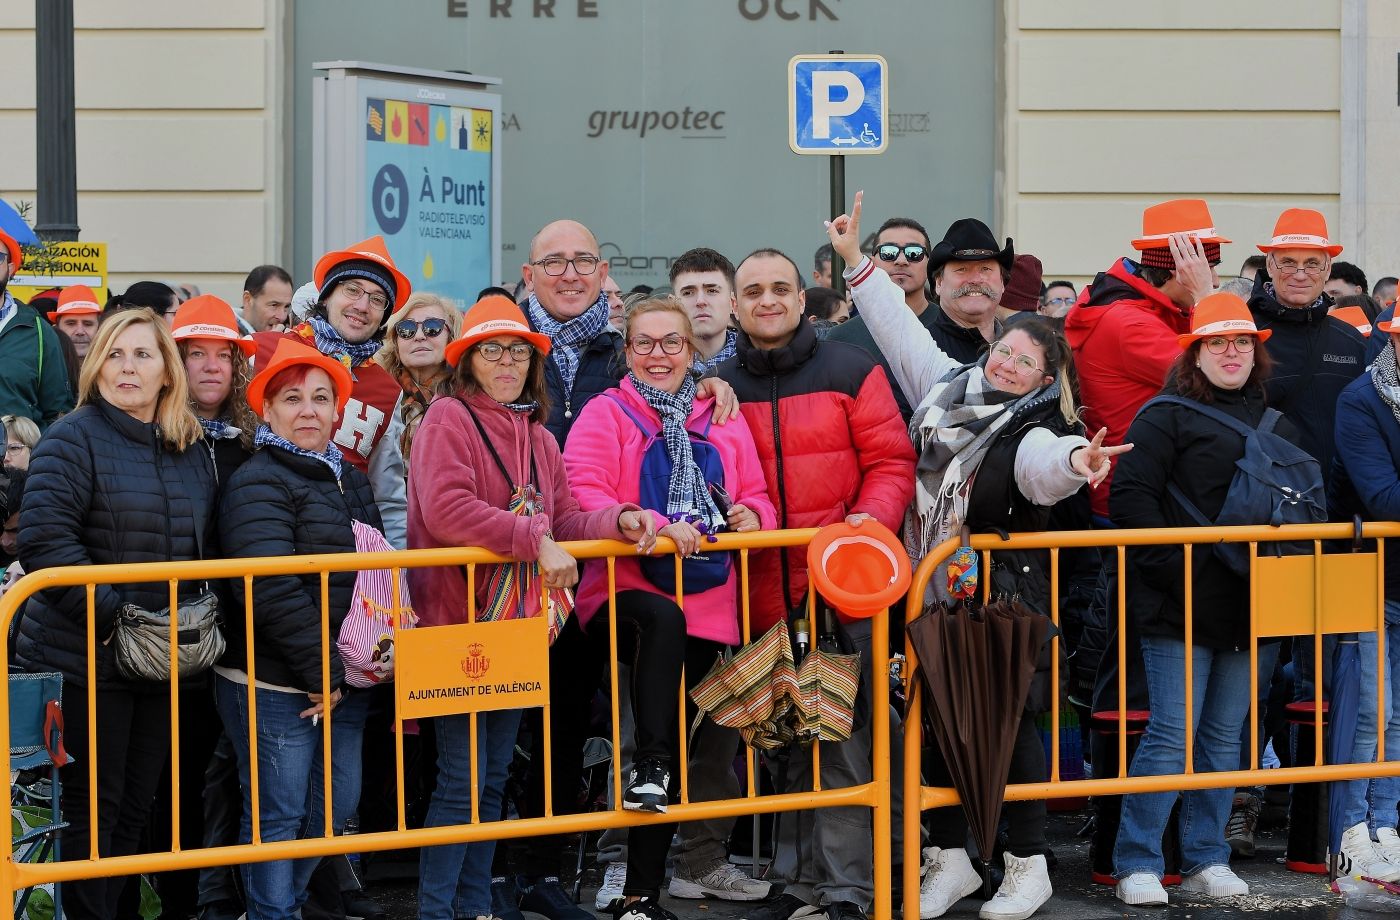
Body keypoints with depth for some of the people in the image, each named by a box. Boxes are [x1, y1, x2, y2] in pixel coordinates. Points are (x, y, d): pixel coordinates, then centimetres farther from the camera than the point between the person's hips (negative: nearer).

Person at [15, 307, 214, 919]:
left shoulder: (192, 452, 11)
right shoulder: (73, 439, -9)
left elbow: (204, 548, 20)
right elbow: (44, 541, -19)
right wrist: (112, 614, -23)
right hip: (84, 659, -6)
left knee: (137, 803, 12)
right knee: (91, 804, -1)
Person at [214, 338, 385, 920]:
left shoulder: (351, 480, 14)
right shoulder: (259, 483, -12)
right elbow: (274, 592, -22)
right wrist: (319, 673, -19)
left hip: (343, 682, 8)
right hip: (275, 684, -8)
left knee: (336, 805, 14)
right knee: (279, 814, -1)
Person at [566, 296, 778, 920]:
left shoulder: (723, 421, 14)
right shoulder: (606, 414, 1)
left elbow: (756, 496, 18)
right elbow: (582, 497, -12)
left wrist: (752, 514, -6)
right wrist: (656, 526, -25)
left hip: (706, 605, 4)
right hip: (624, 593, -4)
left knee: (689, 748, 4)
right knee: (664, 620, -40)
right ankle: (649, 768, -34)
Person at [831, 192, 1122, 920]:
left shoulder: (1031, 434, -12)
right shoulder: (947, 385, 7)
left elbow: (1044, 467, -35)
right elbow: (900, 329, 18)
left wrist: (1074, 462, -58)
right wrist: (857, 261, 19)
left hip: (999, 600, -6)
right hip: (930, 592, 6)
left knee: (1007, 723, -1)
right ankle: (951, 859, 23)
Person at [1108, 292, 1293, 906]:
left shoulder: (1279, 425, 15)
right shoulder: (1168, 416, -3)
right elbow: (1129, 495, -11)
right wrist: (1175, 564, -16)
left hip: (1252, 606, 6)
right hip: (1183, 605, -6)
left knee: (1225, 735, 10)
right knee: (1173, 733, -6)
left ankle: (1206, 860, 18)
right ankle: (1136, 865, 2)